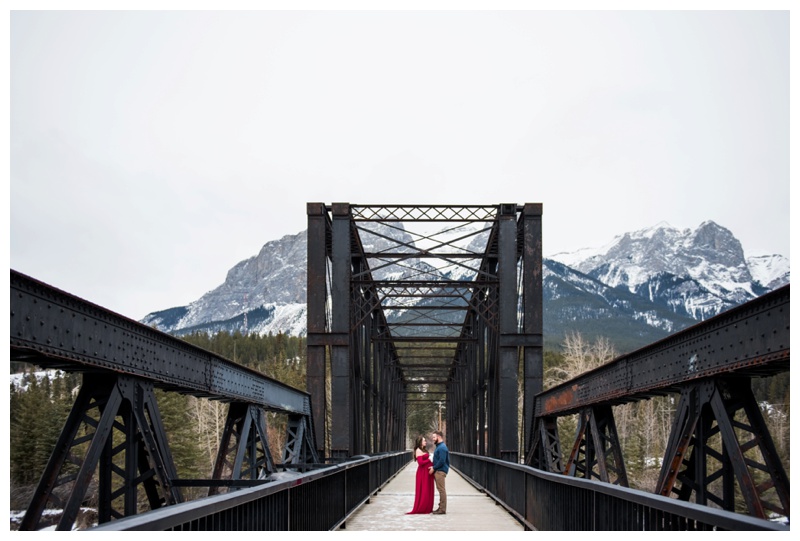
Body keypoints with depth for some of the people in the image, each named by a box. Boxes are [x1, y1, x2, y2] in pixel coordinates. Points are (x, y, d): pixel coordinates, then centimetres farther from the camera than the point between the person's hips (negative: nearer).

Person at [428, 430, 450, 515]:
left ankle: (442, 509, -7)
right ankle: (441, 507, 16)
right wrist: (433, 466, 11)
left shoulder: (442, 447, -15)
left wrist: (434, 468, -13)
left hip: (440, 471, -10)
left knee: (441, 490, -8)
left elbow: (442, 461, -21)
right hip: (438, 471, 10)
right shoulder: (439, 446, 17)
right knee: (440, 490, 12)